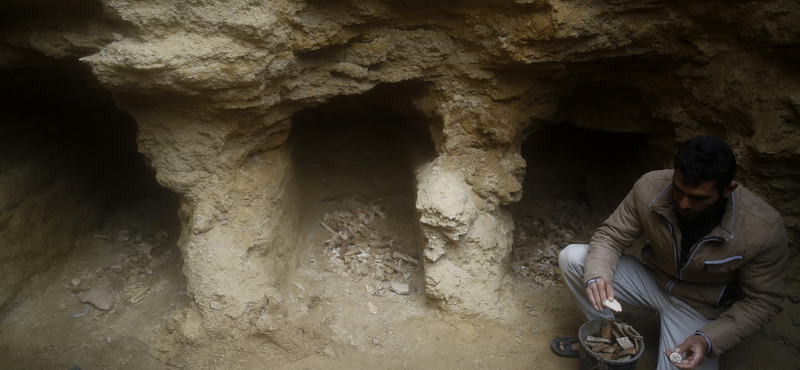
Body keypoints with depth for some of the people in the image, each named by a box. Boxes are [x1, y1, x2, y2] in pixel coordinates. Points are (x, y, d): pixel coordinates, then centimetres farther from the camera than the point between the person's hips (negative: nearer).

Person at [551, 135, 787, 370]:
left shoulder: (764, 231, -27)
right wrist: (597, 276, -34)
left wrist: (708, 339, -27)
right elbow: (610, 236, -13)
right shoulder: (650, 187, -23)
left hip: (700, 308, -2)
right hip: (652, 279, 3)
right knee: (572, 258, -16)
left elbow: (762, 302, -14)